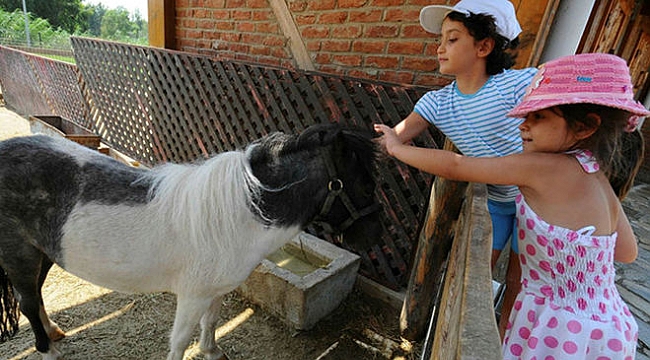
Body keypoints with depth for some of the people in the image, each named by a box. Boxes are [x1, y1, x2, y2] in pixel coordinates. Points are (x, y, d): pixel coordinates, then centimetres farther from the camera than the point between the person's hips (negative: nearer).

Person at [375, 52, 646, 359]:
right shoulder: (600, 180, 0)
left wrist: (398, 148, -5)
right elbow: (627, 252, 12)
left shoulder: (543, 167, -24)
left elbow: (454, 167, -20)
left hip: (562, 333, -7)